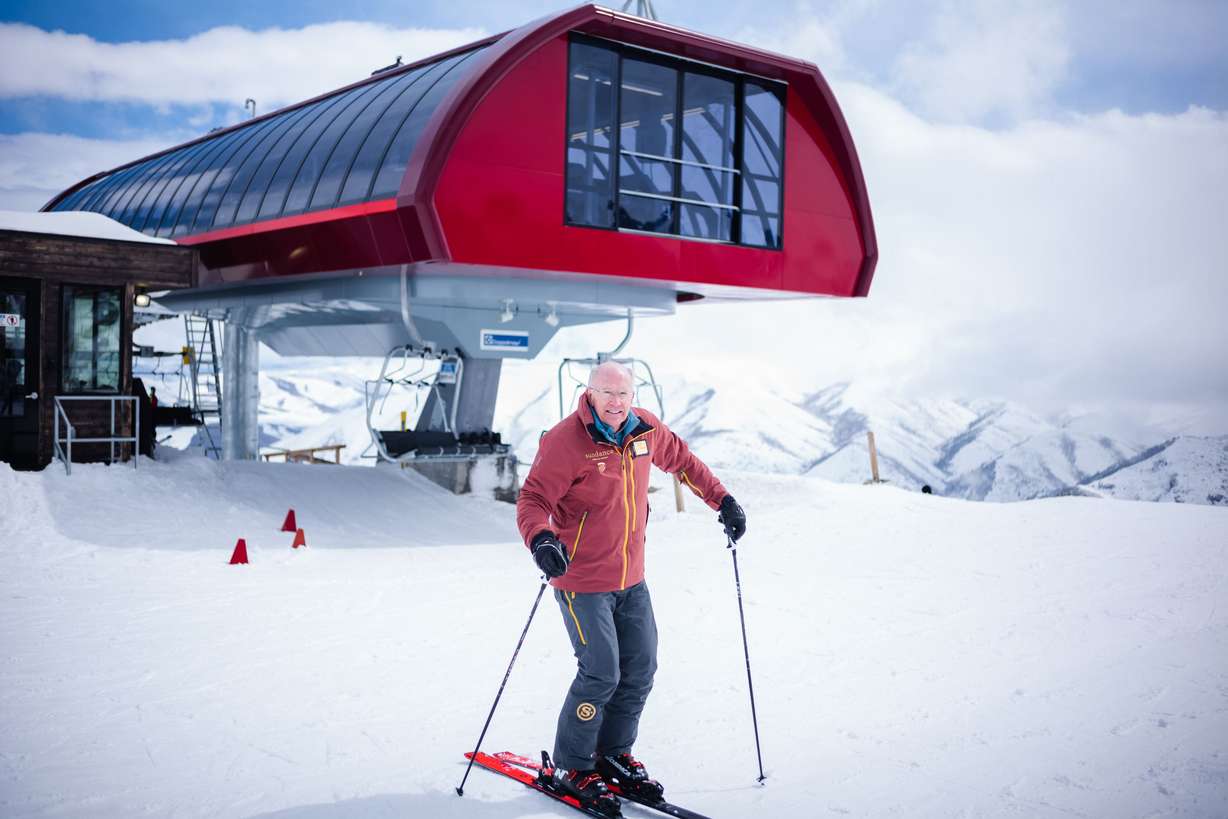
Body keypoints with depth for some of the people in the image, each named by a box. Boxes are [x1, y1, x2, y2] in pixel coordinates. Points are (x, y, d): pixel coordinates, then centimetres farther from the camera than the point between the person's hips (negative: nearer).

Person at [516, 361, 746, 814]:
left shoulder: (645, 429, 0)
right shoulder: (565, 441, -18)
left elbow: (681, 459, 19)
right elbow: (532, 500, -20)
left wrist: (722, 499, 16)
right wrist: (540, 539, -40)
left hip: (631, 578, 7)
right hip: (582, 580, -7)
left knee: (640, 670, 10)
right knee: (601, 674, -9)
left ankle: (613, 755, 29)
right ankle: (569, 769, 10)